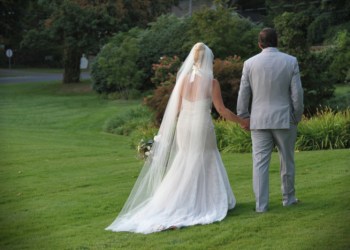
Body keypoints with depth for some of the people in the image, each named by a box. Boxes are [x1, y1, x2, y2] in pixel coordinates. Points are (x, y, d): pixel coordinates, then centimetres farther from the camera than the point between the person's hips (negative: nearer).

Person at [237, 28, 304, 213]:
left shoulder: (250, 63, -2)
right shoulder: (290, 62, -4)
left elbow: (243, 95, 1)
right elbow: (297, 93, -4)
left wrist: (243, 118, 12)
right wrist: (297, 117, 8)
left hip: (259, 121, 0)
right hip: (284, 120, 0)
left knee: (260, 163, 1)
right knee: (287, 160, 14)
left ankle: (261, 204, -3)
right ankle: (288, 198, 25)